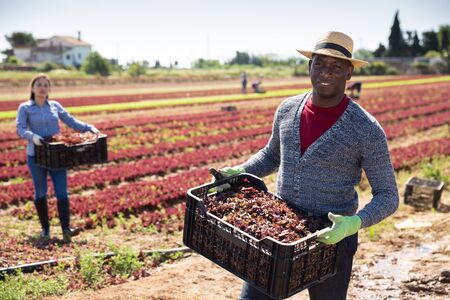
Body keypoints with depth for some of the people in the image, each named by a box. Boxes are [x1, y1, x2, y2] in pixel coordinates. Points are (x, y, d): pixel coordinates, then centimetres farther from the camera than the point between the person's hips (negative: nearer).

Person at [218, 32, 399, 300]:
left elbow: (387, 196, -10)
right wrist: (239, 172, -1)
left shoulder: (367, 130, -15)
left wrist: (355, 223, -29)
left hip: (331, 238, -3)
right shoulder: (287, 109, -1)